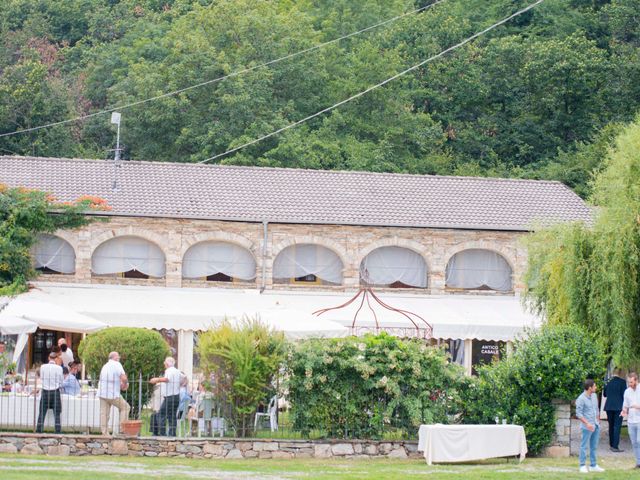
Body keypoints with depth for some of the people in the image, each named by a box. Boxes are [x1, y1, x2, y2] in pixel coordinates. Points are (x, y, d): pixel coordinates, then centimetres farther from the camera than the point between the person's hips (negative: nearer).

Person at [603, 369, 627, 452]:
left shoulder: (609, 382, 8)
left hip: (609, 407, 5)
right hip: (618, 407, -5)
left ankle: (611, 445, 21)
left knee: (611, 426, 16)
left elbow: (605, 394, 18)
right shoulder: (622, 382, -7)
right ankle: (615, 446, -10)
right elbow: (624, 395, -8)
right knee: (617, 426, -5)